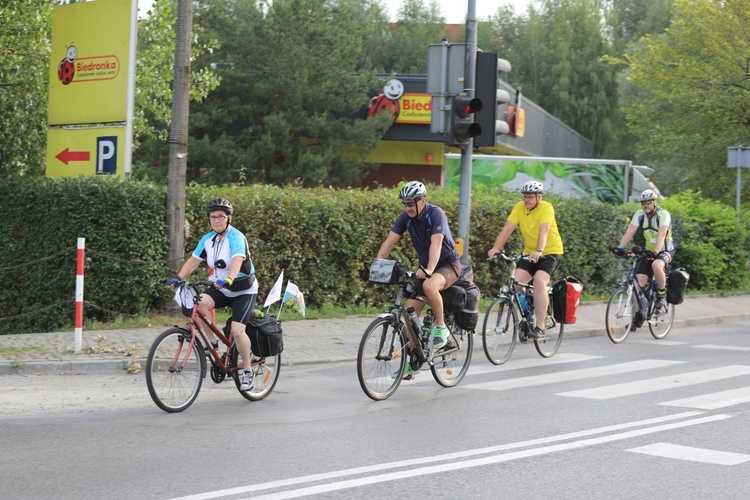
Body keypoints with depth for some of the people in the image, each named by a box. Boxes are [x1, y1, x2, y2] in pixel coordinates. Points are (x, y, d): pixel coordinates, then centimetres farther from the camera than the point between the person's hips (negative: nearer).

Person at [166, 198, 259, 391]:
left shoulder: (236, 237, -21)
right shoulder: (208, 239, 0)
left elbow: (237, 260, -37)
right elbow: (193, 260, -1)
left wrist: (228, 280, -55)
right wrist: (179, 277, -18)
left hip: (244, 290, -5)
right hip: (221, 289, 6)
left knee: (237, 331, -19)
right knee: (199, 303, -25)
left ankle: (247, 371, 1)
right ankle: (212, 342, -7)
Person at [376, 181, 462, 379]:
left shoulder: (435, 213, -21)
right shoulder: (406, 217, -5)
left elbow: (436, 243, -34)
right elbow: (390, 241, -11)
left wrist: (429, 269, -47)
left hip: (448, 265, -6)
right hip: (424, 268, 6)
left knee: (429, 285, -39)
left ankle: (441, 327, -16)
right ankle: (408, 362, 2)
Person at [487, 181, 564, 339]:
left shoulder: (546, 208, -17)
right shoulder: (520, 207, -5)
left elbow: (544, 230, -33)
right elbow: (508, 228, -14)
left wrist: (539, 251, -50)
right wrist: (495, 248, -28)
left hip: (551, 252, -5)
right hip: (529, 253, 5)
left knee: (539, 281, -27)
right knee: (515, 282, -15)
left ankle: (540, 327, -24)